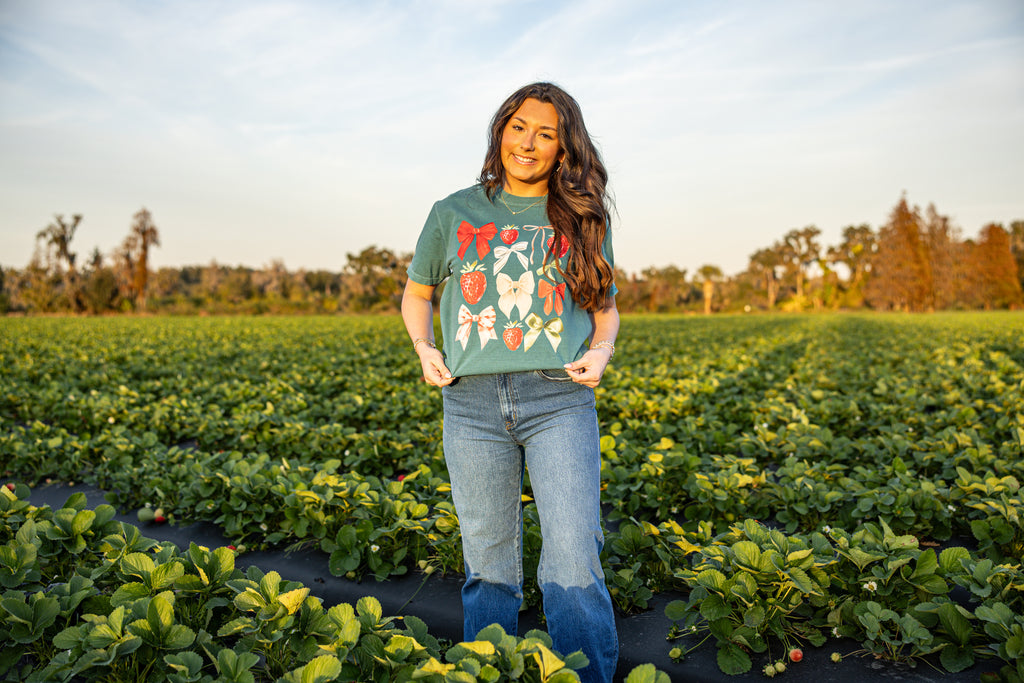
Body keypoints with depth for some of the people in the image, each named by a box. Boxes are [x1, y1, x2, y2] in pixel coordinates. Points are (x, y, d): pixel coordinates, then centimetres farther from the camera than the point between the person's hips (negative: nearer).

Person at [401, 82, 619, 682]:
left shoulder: (584, 218, 13)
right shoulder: (455, 212, 13)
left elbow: (605, 306, 21)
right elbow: (416, 293, 24)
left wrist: (602, 350, -1)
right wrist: (425, 350, 5)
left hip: (559, 398, 0)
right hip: (473, 401, 1)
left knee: (574, 562, -9)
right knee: (489, 566, 9)